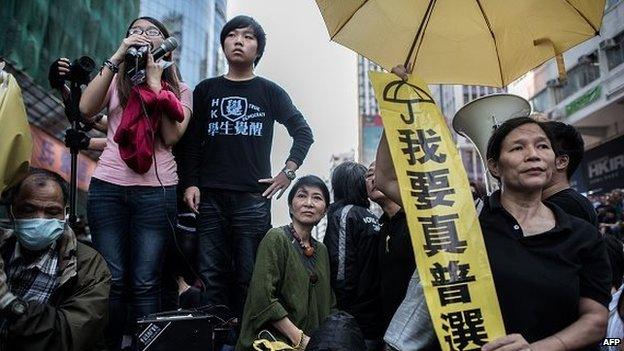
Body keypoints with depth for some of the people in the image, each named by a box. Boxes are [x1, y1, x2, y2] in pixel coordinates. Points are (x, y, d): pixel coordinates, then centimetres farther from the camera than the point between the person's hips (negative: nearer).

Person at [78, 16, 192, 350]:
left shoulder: (179, 90, 11)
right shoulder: (116, 80, 13)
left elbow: (172, 137, -6)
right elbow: (86, 109, -7)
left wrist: (155, 83, -5)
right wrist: (117, 57, -8)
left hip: (156, 191, -1)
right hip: (107, 187, 1)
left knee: (145, 283, 0)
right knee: (112, 280, 2)